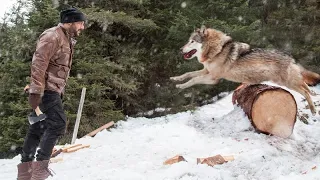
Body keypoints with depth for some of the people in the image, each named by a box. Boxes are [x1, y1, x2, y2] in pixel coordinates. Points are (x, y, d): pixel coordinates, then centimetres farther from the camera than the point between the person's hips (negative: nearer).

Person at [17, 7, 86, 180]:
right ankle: (40, 166, -12)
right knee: (58, 123, -14)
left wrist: (60, 90, 20)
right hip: (46, 89, -10)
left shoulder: (67, 40, 18)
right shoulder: (52, 36, -13)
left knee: (38, 127, 10)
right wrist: (36, 91, -26)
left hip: (53, 89, 10)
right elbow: (39, 64, -21)